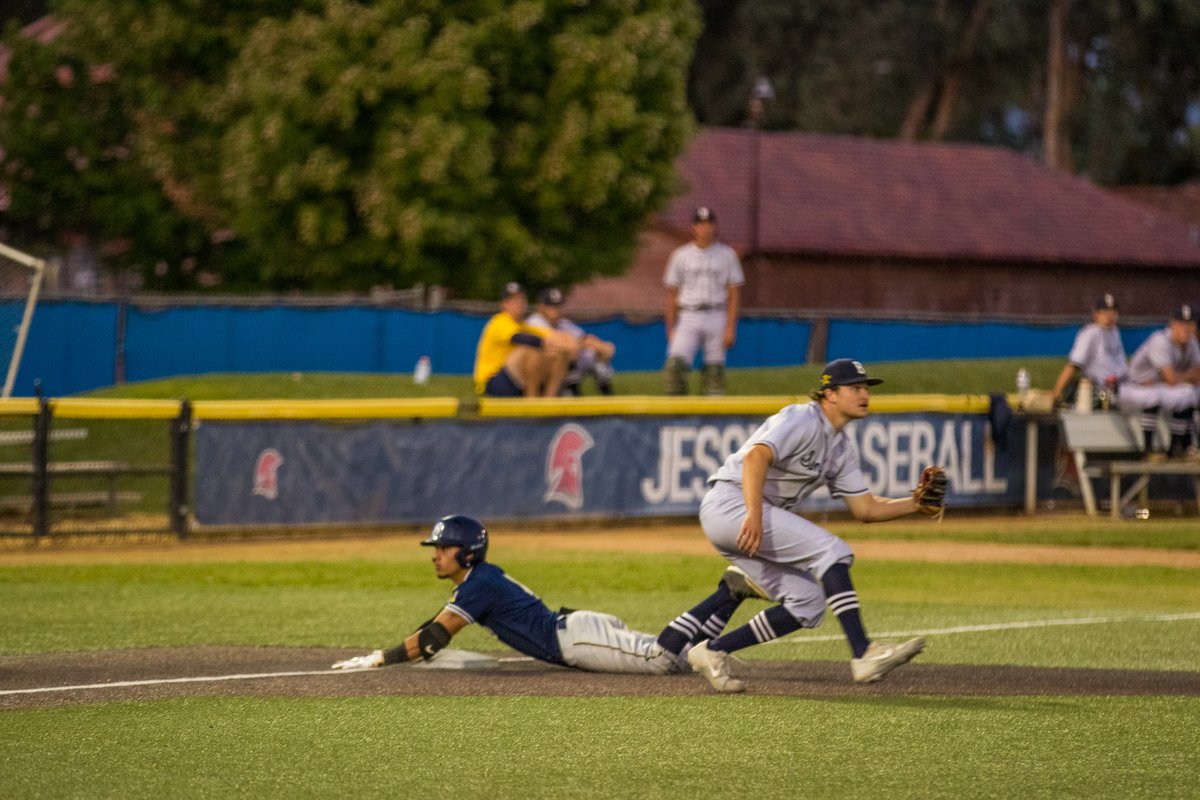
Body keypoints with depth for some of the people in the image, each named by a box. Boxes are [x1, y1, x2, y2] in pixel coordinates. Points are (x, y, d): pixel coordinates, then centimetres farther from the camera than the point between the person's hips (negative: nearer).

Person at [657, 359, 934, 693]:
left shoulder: (843, 448, 17)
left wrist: (915, 504, 1)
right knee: (832, 550, -21)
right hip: (729, 502, -10)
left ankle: (713, 651, 6)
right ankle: (863, 656, -30)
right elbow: (757, 455, -27)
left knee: (808, 604, 2)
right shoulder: (803, 420, -11)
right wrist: (754, 514, -39)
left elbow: (866, 509, 16)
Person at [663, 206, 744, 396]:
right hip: (688, 318, 0)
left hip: (716, 317, 0)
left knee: (715, 368, -1)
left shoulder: (727, 255, 5)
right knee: (675, 363, -17)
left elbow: (734, 293, 3)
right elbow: (671, 294, 10)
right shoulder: (681, 255, 7)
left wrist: (730, 328, -6)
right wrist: (670, 329, 5)